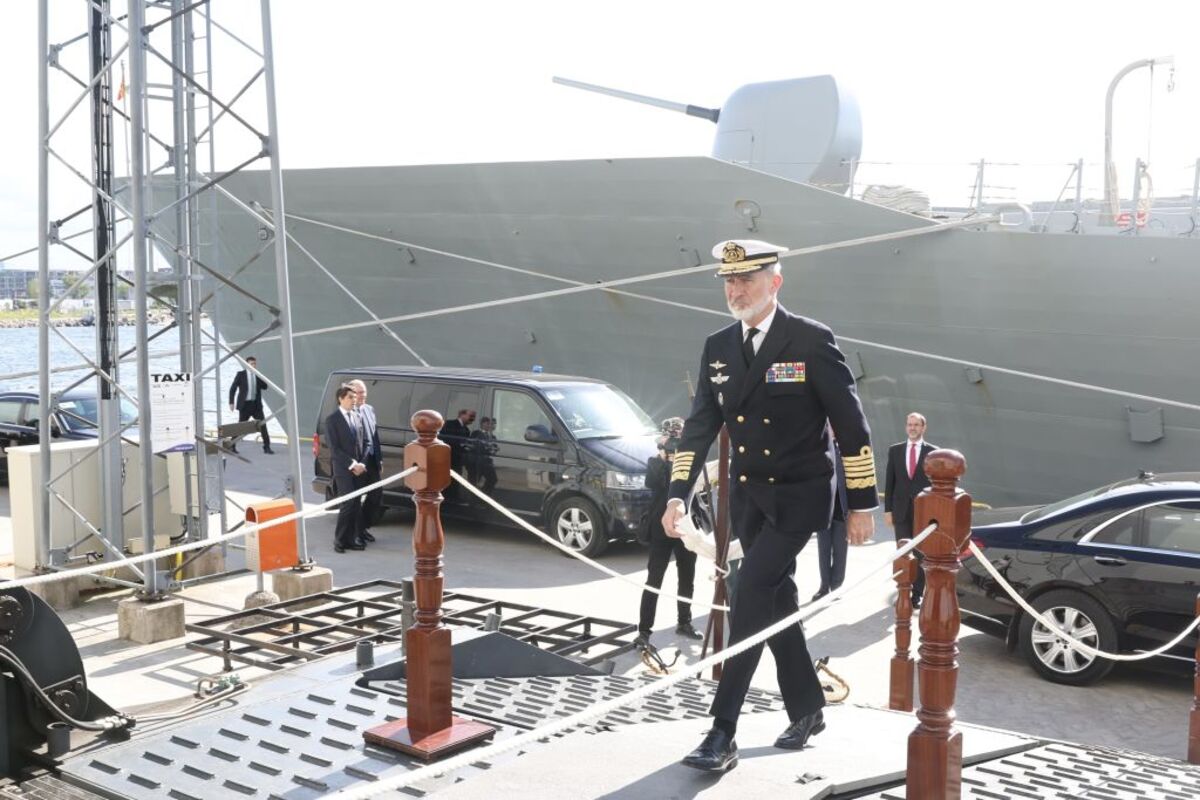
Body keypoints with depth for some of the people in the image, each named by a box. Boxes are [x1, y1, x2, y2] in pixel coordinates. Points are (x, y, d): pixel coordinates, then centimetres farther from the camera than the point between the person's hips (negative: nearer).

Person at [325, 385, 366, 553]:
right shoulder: (332, 419, -7)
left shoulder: (356, 416, 13)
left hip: (356, 468, 6)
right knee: (348, 504, -10)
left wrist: (361, 464, 1)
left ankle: (351, 539, 11)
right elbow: (334, 448, -11)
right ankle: (339, 540, 0)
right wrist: (352, 464, -14)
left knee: (355, 505, 5)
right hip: (342, 469, -6)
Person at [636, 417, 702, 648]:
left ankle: (684, 623, 29)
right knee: (654, 580, -6)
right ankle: (644, 630, -6)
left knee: (687, 579, 14)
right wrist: (663, 457, -22)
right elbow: (652, 483, -19)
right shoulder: (655, 462, -1)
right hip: (662, 529, -4)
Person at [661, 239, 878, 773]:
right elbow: (700, 425, 7)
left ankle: (723, 733, -12)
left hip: (799, 495, -6)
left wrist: (861, 504, -9)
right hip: (747, 496, 6)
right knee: (776, 603, 14)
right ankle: (806, 709, 32)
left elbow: (851, 424, -10)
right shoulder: (718, 347, 5)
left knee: (752, 596, -16)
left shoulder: (811, 341, -12)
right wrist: (677, 495, -3)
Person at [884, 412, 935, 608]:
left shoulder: (932, 452, 1)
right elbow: (889, 481, 7)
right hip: (901, 510, 2)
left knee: (920, 554, 2)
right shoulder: (895, 450, 7)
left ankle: (917, 594, 9)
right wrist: (888, 509, 1)